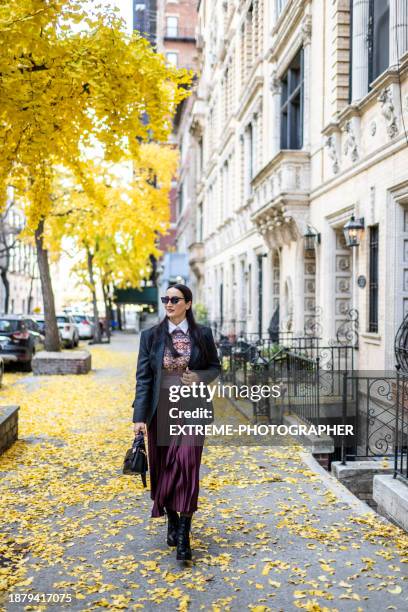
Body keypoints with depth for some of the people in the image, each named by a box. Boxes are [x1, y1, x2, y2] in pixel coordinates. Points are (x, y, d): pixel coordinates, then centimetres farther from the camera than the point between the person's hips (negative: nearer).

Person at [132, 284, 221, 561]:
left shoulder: (203, 334, 0)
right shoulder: (151, 335, 0)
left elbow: (216, 366, 11)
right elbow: (143, 378, -2)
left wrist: (200, 377, -12)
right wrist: (139, 417, -7)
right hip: (161, 408, 2)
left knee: (187, 465, -9)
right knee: (164, 467, 10)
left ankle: (183, 537, -1)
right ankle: (172, 522, 34)